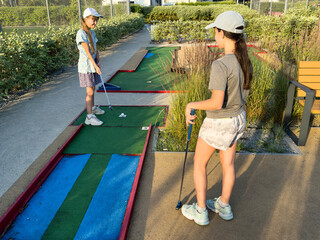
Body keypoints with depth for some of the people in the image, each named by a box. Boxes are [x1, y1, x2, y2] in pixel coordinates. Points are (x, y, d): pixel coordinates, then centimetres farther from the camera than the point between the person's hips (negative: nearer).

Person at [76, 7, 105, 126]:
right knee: (89, 91, -9)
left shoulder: (92, 33, 10)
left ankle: (92, 108, 36)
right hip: (85, 66, -8)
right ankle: (89, 116, -5)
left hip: (93, 65, 8)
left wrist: (98, 61, -3)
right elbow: (87, 51, -20)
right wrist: (95, 65, -21)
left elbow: (95, 49, 11)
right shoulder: (81, 33, -15)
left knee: (93, 88, 18)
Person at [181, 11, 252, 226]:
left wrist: (191, 105, -15)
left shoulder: (220, 65, -29)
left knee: (199, 163, 12)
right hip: (238, 119, 8)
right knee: (228, 163, 21)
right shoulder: (245, 62, -2)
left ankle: (200, 211, 25)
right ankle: (224, 206, 39)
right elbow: (244, 93, 8)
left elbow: (217, 103, -29)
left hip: (219, 124, -8)